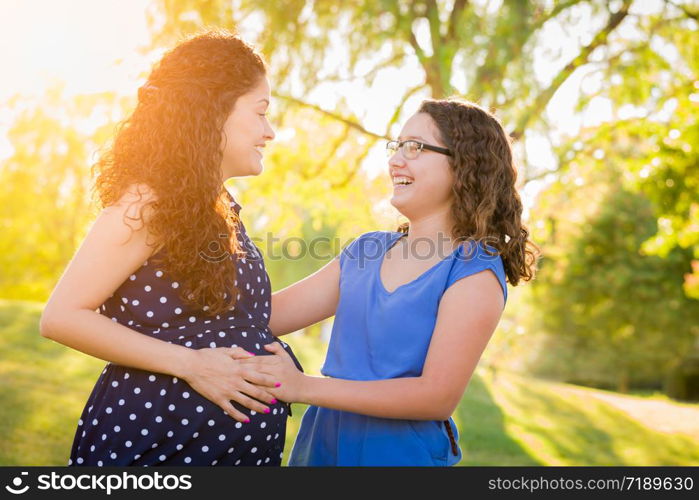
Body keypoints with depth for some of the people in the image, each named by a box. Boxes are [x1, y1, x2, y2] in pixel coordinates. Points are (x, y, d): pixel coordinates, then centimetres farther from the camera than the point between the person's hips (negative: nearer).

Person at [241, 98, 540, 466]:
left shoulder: (473, 270, -13)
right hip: (320, 440, 6)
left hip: (401, 451, -5)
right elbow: (268, 314, 1)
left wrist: (305, 387, -23)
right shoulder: (366, 249, 5)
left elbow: (438, 397, -20)